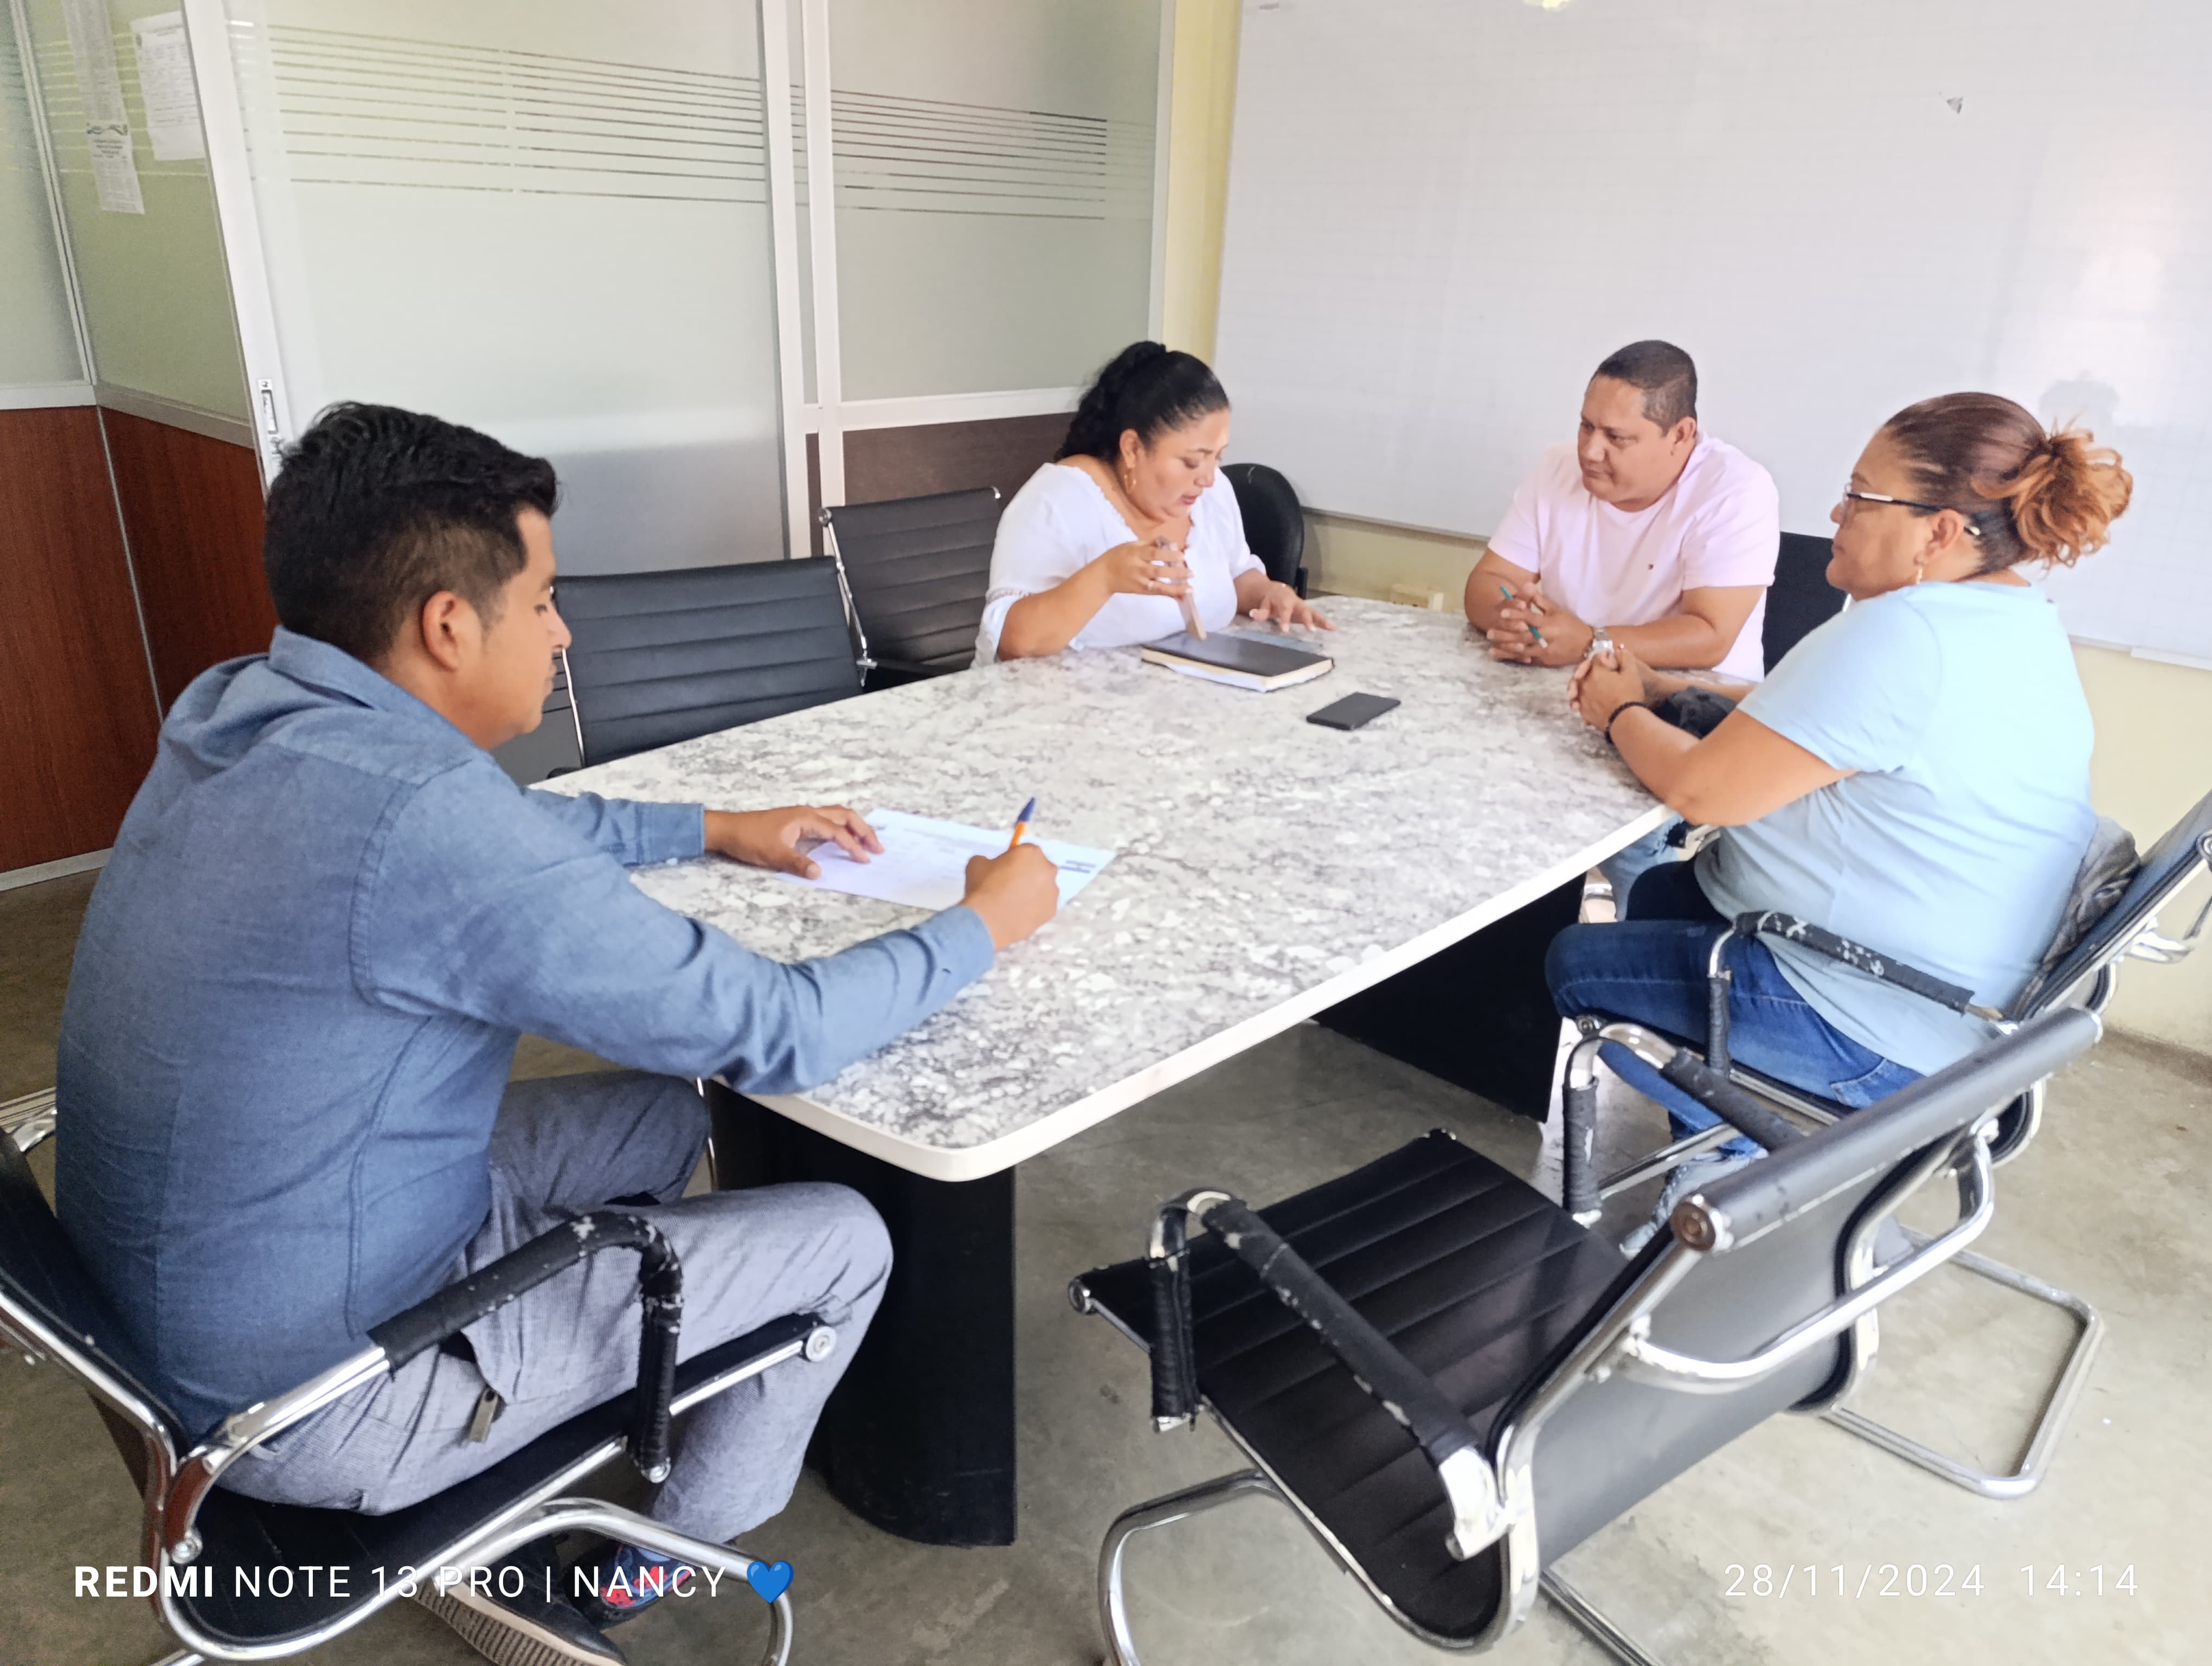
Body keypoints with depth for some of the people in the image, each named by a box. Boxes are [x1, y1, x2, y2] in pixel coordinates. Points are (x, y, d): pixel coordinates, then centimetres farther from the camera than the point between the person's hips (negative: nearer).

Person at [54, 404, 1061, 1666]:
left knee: (662, 1114, 20)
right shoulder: (423, 812, -32)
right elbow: (776, 1037, -25)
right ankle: (658, 1561, 25)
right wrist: (985, 925, -10)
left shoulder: (242, 714, -4)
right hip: (314, 1401, -8)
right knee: (844, 1243, 1)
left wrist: (718, 829, 16)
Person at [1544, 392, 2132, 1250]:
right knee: (1658, 892, 25)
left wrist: (1623, 714, -5)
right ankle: (1716, 1152, 28)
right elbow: (1806, 718, 13)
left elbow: (1701, 789, -25)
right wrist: (1664, 693, 4)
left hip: (1873, 1032, -10)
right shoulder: (2018, 621, 5)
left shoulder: (1901, 635, -29)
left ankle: (1732, 1151, 21)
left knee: (1574, 964, 5)